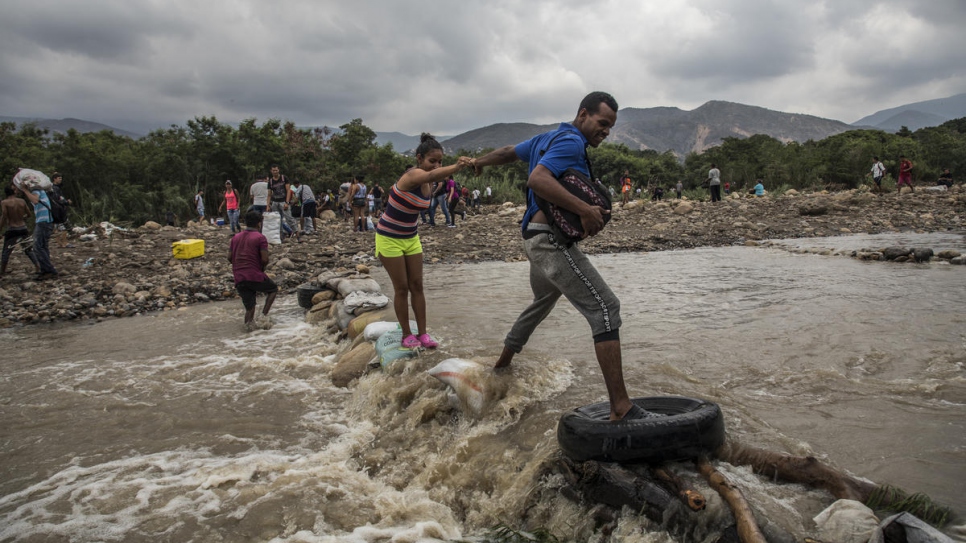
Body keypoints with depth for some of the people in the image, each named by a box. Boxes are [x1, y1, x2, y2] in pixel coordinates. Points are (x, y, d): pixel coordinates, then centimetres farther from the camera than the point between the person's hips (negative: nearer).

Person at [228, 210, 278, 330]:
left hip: (239, 279, 5)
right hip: (255, 276, -5)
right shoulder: (260, 237, -4)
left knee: (249, 307, 17)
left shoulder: (235, 237, 13)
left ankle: (249, 321, -11)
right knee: (273, 289, 21)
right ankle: (264, 315, 3)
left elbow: (229, 258, 11)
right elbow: (265, 259, -12)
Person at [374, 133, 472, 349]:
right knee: (402, 288, -1)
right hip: (389, 238, -7)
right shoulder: (412, 175, -27)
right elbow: (431, 175, -50)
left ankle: (422, 333, 11)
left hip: (411, 238, 7)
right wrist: (456, 167, -68)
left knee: (417, 285, 5)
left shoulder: (429, 184, -2)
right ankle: (407, 334, 12)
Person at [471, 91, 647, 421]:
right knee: (605, 308, -17)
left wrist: (481, 161, 51)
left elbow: (509, 152, 32)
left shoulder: (547, 139, 18)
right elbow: (537, 180, -28)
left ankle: (502, 365, 49)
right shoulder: (571, 142, -12)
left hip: (536, 239, 11)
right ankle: (621, 407, -24)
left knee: (542, 303, 31)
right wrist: (585, 210, -30)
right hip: (551, 240, -11)